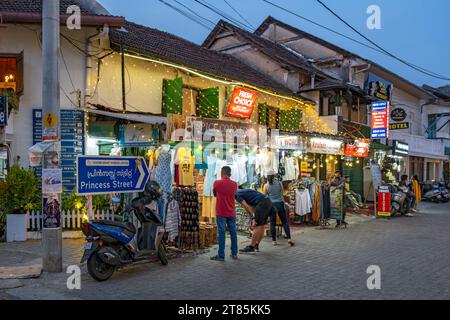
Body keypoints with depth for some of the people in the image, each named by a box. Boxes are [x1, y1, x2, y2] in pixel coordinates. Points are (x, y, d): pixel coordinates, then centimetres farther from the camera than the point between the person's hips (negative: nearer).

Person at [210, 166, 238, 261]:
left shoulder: (217, 183, -8)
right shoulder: (234, 184, 1)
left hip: (221, 213, -3)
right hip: (231, 213, 3)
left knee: (221, 233, -2)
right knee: (233, 232, 10)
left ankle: (221, 255, 0)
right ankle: (234, 254, 16)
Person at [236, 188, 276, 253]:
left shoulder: (237, 195, -1)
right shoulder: (242, 192, 26)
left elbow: (246, 207, -11)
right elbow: (252, 206, 23)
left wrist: (253, 218, -8)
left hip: (262, 203, -10)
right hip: (268, 201, 10)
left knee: (257, 226, -4)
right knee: (261, 226, 13)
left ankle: (251, 247, 1)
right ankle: (256, 246, 21)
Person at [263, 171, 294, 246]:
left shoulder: (266, 185, -3)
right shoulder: (279, 183, 1)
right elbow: (282, 192, 14)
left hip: (271, 204, -1)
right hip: (280, 203, 1)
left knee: (272, 223, 6)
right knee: (285, 222, 7)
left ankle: (274, 240, 8)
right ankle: (289, 238, -1)